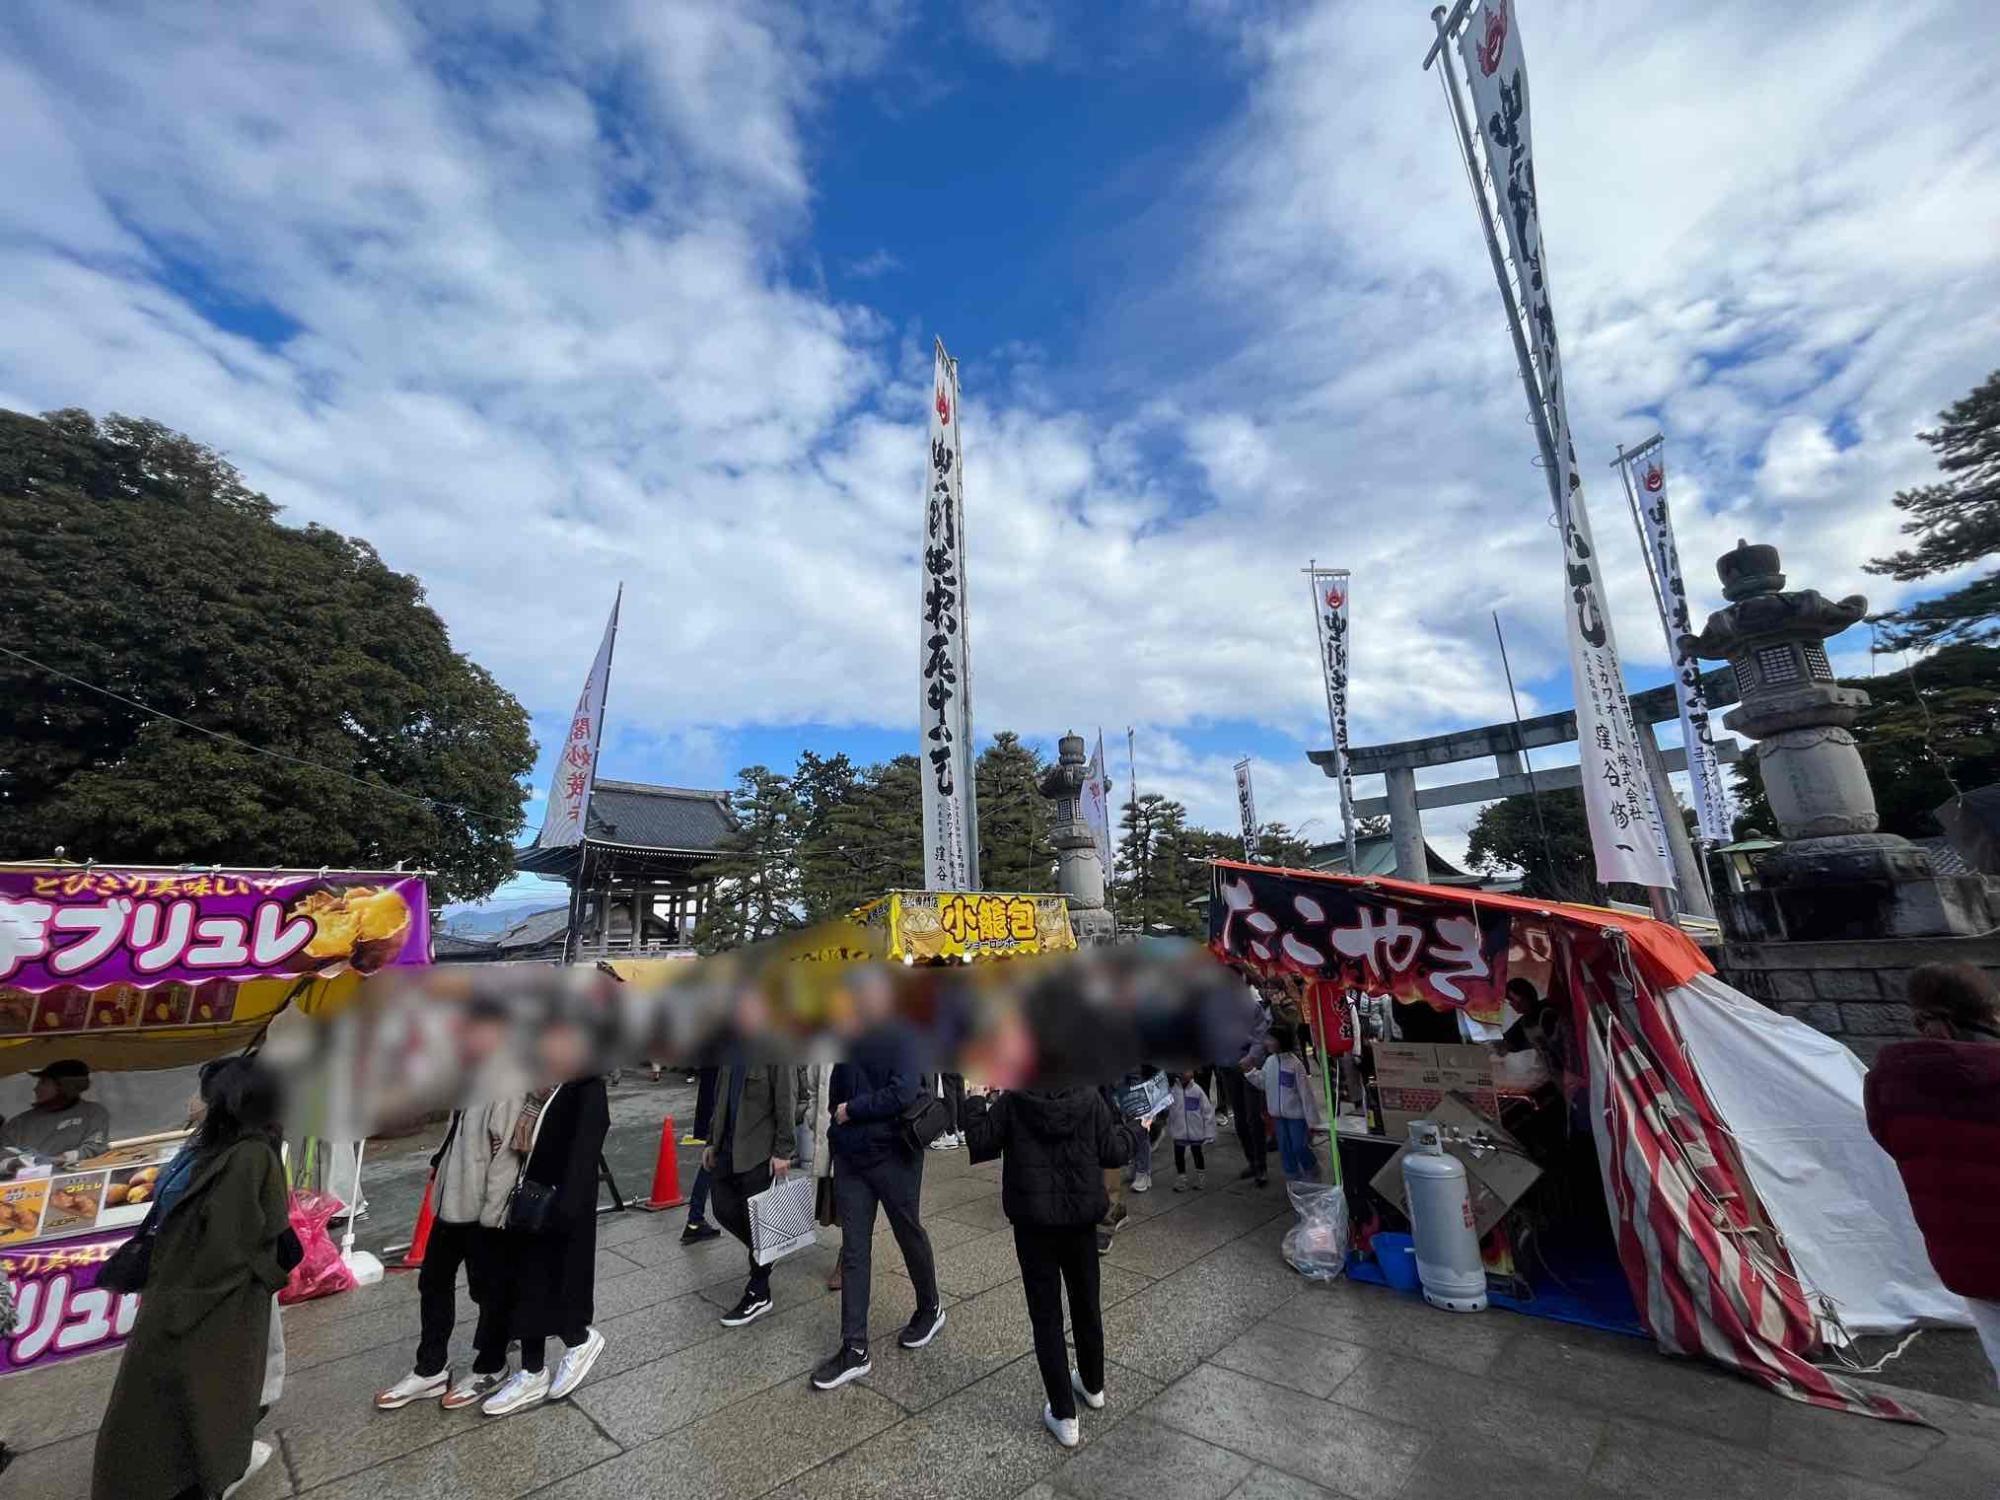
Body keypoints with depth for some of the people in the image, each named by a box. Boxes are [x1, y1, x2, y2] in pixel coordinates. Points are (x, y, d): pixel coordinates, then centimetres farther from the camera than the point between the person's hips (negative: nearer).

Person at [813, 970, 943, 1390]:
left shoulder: (902, 1038, -16)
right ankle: (855, 1349, 20)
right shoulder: (849, 1039, 5)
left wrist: (852, 1110, -17)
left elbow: (903, 1094, -26)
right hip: (850, 1156, 5)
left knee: (909, 1235, 15)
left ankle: (930, 1310, 39)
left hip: (893, 1155, -5)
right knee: (854, 1250, 9)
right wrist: (837, 1126, 4)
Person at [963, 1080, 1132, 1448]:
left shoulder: (1011, 1101, -15)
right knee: (1086, 1302, 24)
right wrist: (1133, 1128, 11)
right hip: (1081, 1218, 3)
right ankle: (1093, 1385, 45)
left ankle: (1063, 1415, 16)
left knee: (1046, 1314, 11)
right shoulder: (1091, 1099, -13)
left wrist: (976, 1100, 4)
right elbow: (1114, 1153, -7)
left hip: (1033, 1222, -2)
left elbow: (980, 1144, -9)